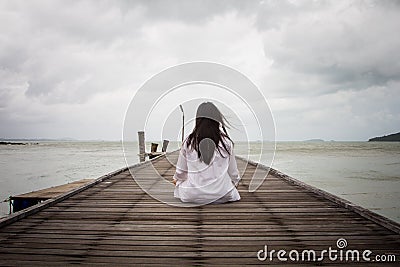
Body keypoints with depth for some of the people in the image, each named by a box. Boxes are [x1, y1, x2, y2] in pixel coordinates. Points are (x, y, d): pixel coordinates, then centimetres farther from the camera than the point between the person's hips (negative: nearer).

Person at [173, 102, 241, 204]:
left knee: (179, 183, 28)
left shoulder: (188, 142, -6)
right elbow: (233, 172, 6)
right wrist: (235, 182, 30)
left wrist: (176, 179, 31)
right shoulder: (226, 142, -6)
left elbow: (180, 172, 7)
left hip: (192, 196, 1)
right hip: (221, 195, -1)